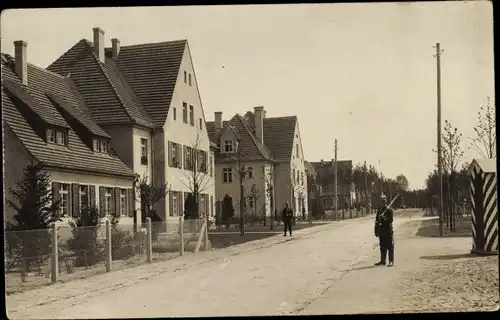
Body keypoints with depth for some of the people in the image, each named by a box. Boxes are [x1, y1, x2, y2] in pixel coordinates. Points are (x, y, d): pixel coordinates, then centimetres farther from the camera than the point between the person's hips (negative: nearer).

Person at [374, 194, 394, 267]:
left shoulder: (389, 210, -4)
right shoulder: (379, 210, 14)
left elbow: (390, 220, -11)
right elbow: (377, 220, 16)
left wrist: (383, 218, -25)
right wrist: (376, 231, 12)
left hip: (388, 231, -6)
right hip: (381, 231, 6)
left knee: (390, 246, -3)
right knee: (382, 247, 11)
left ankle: (391, 261, -1)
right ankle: (382, 260, 17)